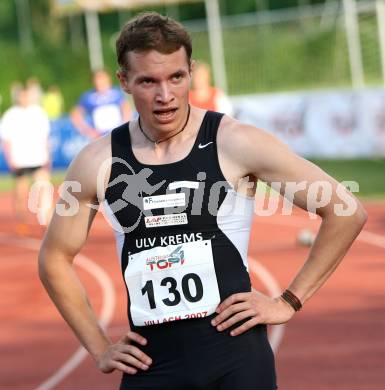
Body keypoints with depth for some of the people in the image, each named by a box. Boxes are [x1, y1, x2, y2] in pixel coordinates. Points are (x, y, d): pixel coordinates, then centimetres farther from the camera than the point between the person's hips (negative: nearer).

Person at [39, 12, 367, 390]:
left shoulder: (236, 145, -7)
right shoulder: (97, 163, 1)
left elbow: (347, 212, -3)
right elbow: (55, 259, 14)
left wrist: (289, 302, -3)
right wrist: (100, 349, 10)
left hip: (235, 358, -2)